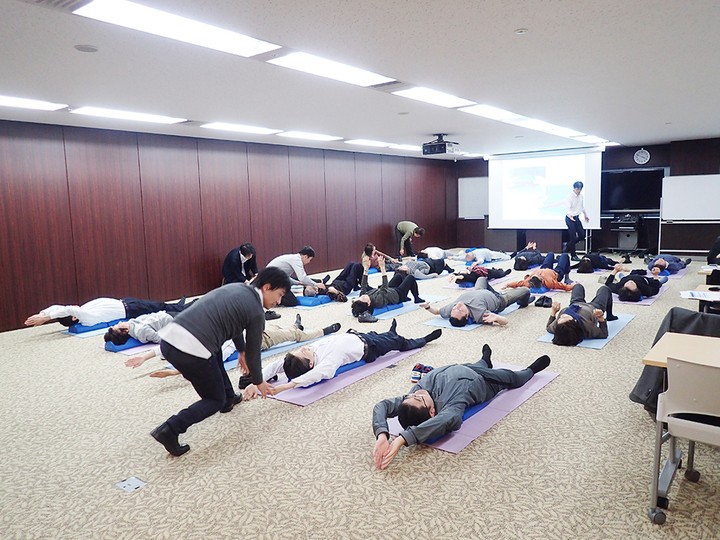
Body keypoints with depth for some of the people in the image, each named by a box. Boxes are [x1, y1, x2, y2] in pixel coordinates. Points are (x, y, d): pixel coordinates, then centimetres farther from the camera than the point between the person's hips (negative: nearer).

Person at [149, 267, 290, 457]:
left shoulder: (236, 288, 22)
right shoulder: (256, 311, 0)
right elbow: (254, 351, 11)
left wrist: (242, 351, 51)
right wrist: (259, 381, 29)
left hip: (169, 336, 8)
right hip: (191, 351, -8)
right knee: (215, 400, 14)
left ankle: (228, 398, 43)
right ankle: (170, 429, -3)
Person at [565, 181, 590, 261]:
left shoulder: (582, 196, 3)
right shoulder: (570, 197, -17)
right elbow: (568, 208, -25)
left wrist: (586, 215, 26)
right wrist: (570, 215, -45)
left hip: (577, 217, 7)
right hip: (570, 218, -7)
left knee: (582, 235, 7)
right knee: (573, 237, -5)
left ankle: (569, 246, 27)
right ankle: (573, 255, 6)